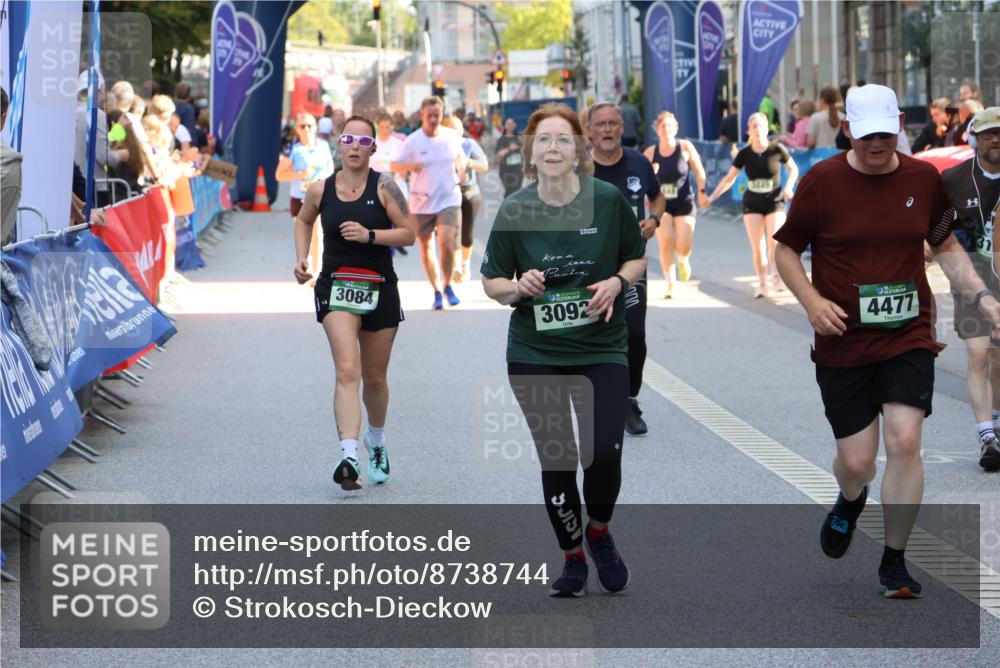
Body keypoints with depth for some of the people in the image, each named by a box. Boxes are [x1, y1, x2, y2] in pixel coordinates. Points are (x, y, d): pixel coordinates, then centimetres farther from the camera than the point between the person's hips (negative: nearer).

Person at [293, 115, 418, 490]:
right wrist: (301, 259, 9)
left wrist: (370, 235, -19)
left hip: (379, 289, 1)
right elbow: (303, 221, 22)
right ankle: (349, 457, -30)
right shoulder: (320, 189, 1)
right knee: (347, 371, -20)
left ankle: (376, 439, 43)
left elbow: (409, 234, -6)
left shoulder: (384, 187, -4)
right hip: (335, 287, -1)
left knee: (375, 378, 13)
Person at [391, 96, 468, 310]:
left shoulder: (452, 137, 1)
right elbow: (395, 166, -2)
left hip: (449, 200, 0)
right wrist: (410, 166, -22)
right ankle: (437, 291, 23)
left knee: (446, 243, -17)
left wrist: (461, 170, 4)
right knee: (426, 247, 8)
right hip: (421, 202, 0)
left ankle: (447, 285, 5)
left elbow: (460, 156, 22)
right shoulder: (412, 141, -7)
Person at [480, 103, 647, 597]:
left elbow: (637, 258, 10)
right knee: (556, 460, 1)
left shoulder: (608, 200, -5)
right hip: (534, 355, 1)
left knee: (604, 453, -12)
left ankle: (599, 532, 19)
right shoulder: (514, 210, -4)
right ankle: (572, 557, 21)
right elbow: (491, 282, 5)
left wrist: (616, 283, -10)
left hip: (601, 348, 0)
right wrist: (519, 287, -16)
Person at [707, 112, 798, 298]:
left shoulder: (777, 150, -8)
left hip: (774, 201, -2)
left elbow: (793, 169, 7)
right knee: (757, 246, -3)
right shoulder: (744, 154, -3)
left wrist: (788, 187, -9)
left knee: (774, 242, -16)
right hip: (752, 203, 2)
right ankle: (762, 284, 11)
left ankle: (776, 275, 9)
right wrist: (712, 196, -2)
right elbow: (729, 178, 5)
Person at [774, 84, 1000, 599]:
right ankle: (850, 502, 40)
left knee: (904, 440, -14)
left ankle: (894, 562, 2)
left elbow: (946, 248, 15)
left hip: (909, 338, 1)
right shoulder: (822, 181, -7)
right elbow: (785, 250, 2)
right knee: (856, 460, 0)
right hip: (843, 342, -1)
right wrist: (812, 301, -14)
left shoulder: (924, 179, 2)